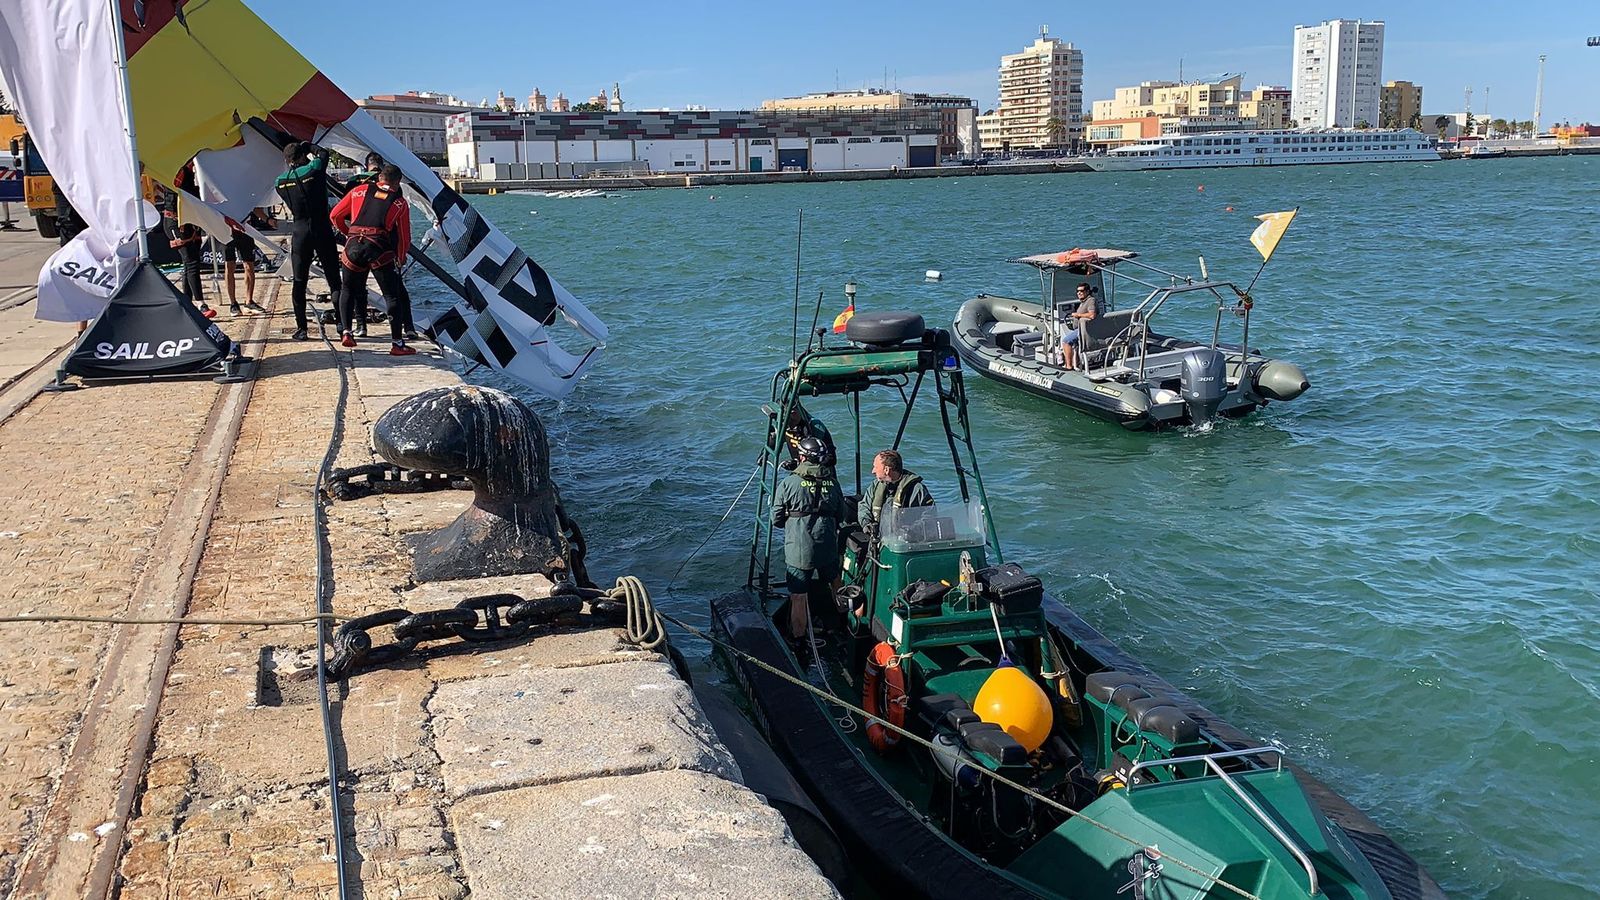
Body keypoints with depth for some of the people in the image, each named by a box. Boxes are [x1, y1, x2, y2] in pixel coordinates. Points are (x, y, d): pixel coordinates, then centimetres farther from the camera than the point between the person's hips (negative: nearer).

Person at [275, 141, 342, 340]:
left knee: (299, 281, 7)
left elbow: (289, 206, 14)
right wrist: (307, 147, 26)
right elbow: (324, 153, 12)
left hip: (299, 232, 3)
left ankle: (301, 328, 6)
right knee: (333, 278, 4)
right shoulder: (313, 170, -6)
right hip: (321, 230, -2)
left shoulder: (281, 181, 3)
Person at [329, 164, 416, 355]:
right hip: (380, 248, -2)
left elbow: (335, 216, 21)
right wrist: (401, 259, 34)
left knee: (348, 289, 24)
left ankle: (346, 332, 16)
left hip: (353, 245, 2)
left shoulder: (360, 191, 18)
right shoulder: (399, 202, 14)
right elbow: (404, 236, 17)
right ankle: (397, 344, 2)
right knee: (393, 296, 5)